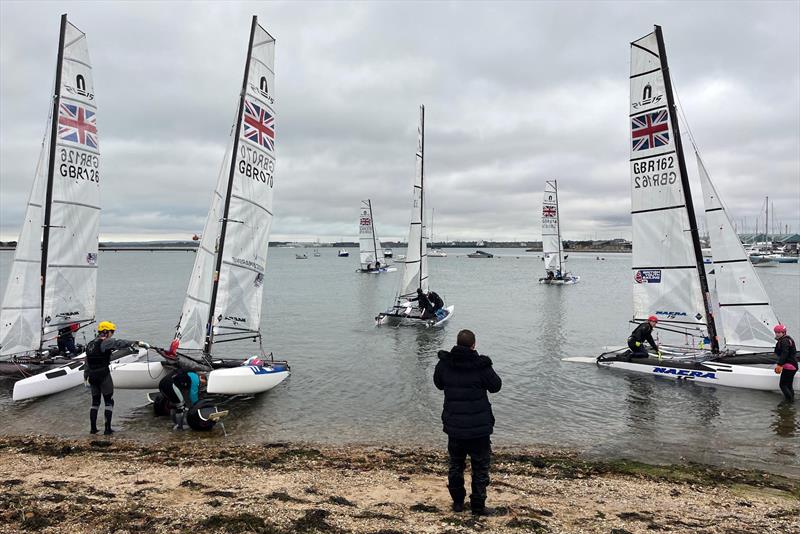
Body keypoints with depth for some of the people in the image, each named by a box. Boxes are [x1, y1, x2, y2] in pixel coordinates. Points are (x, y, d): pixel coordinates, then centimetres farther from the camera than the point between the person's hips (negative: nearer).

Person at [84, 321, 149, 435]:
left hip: (92, 376, 8)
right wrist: (137, 343, -33)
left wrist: (86, 377, 27)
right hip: (104, 375, -8)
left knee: (95, 402, 16)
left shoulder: (90, 344, 15)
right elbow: (119, 343, -27)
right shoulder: (105, 342, -10)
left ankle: (93, 428, 17)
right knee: (109, 402, 1)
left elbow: (87, 362, 21)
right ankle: (107, 429, -1)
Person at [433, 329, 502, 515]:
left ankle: (457, 502, 28)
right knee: (480, 467, 11)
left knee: (455, 464, 19)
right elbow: (496, 386, 0)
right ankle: (478, 506, 16)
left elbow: (438, 383, 12)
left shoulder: (444, 364, -6)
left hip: (454, 425, 3)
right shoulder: (481, 365, -16)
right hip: (479, 426, -3)